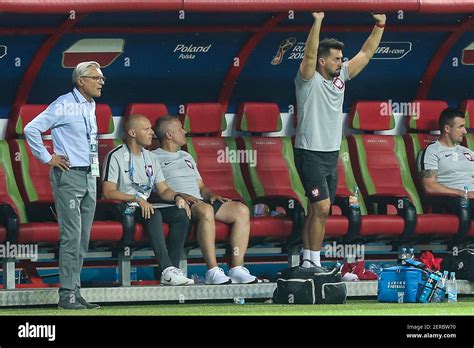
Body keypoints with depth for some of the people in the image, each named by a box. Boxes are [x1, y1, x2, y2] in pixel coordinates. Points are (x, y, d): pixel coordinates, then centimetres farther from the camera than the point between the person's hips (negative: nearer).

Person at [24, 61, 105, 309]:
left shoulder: (90, 106, 14)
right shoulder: (64, 105, -11)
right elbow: (31, 129, -15)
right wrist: (47, 158, -11)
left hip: (89, 176, 8)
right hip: (68, 177, -8)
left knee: (83, 238, 8)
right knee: (71, 236, -11)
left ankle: (75, 292, 11)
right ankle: (67, 295, -10)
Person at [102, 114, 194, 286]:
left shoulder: (150, 158, 19)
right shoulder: (116, 156, -4)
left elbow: (163, 190, 17)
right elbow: (108, 192, -13)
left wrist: (176, 196, -6)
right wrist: (137, 199, -23)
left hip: (146, 206, 7)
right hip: (123, 208, -7)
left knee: (181, 214, -18)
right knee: (154, 214, -35)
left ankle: (172, 268, -27)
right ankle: (166, 270, -43)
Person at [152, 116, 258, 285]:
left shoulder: (187, 157, 33)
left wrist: (212, 196, 7)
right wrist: (180, 196, -19)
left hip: (199, 201, 8)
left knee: (241, 210, -16)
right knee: (205, 210, -41)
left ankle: (237, 268, -23)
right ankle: (213, 271, -43)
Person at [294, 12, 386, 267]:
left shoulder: (340, 76, 9)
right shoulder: (308, 80, -10)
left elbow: (366, 53, 11)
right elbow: (309, 55, -27)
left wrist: (379, 26, 2)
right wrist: (317, 22, -37)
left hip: (331, 154, 7)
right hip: (310, 154, -7)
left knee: (316, 210, 9)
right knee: (322, 207, -15)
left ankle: (307, 260, 14)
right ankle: (314, 263, -11)